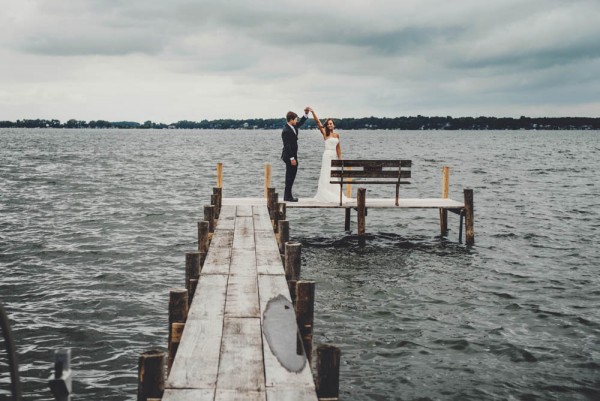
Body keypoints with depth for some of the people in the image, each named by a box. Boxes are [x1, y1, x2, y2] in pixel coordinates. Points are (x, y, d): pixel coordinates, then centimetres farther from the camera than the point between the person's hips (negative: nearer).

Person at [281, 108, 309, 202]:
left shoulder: (293, 127, 6)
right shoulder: (286, 131, -20)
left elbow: (301, 122, 24)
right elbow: (287, 145, -22)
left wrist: (306, 113, 9)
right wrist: (292, 158, -23)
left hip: (293, 155, 10)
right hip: (289, 156, -10)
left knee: (291, 176, 13)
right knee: (290, 176, -4)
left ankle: (287, 196, 20)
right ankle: (288, 196, 1)